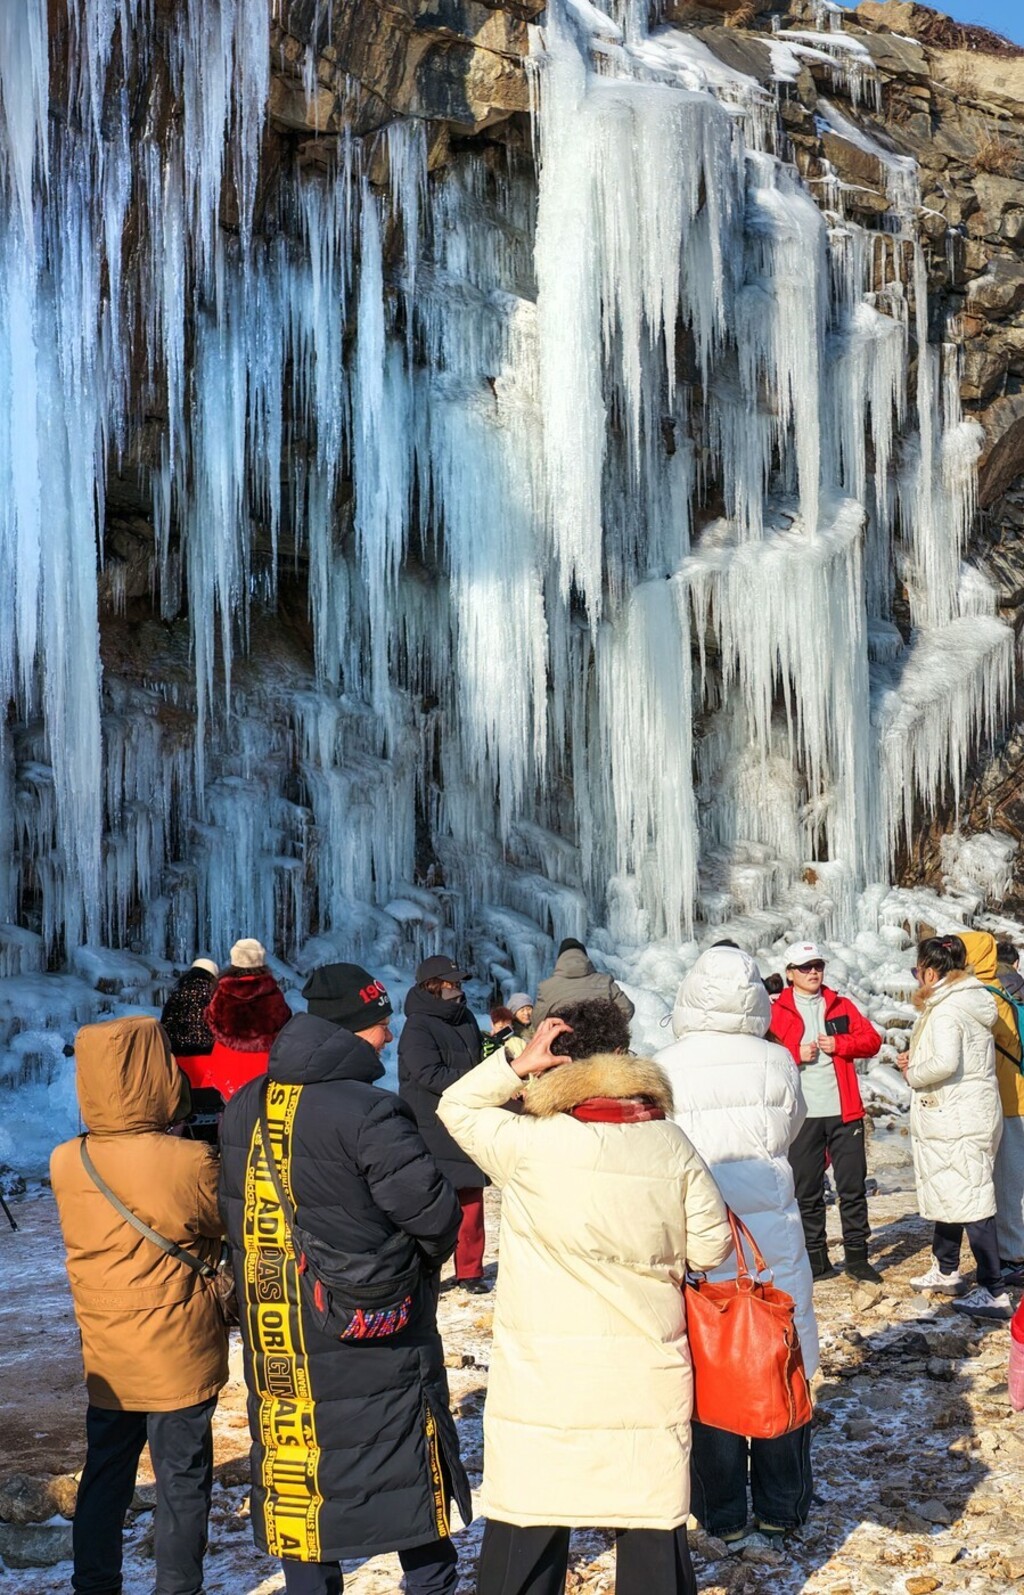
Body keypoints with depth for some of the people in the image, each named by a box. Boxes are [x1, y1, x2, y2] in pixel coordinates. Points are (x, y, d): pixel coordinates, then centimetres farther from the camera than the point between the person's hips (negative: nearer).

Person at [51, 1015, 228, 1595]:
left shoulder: (65, 1163, -7)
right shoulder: (192, 1163, -21)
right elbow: (229, 1231, -6)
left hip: (105, 1357, 5)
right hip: (180, 1356, -4)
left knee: (106, 1473, 19)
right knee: (182, 1481, 10)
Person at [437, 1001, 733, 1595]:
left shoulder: (526, 1144, -11)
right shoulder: (671, 1146, -4)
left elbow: (456, 1107, 6)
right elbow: (710, 1247, 3)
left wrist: (516, 1065, -3)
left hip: (542, 1376, -2)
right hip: (647, 1380, 2)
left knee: (527, 1527, 8)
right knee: (653, 1524, 12)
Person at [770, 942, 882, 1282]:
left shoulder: (841, 1006, 12)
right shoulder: (777, 1011, 3)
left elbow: (872, 1040, 6)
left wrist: (839, 1044, -8)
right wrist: (795, 1054, -14)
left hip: (844, 1111, 2)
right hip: (801, 1114, -2)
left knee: (853, 1186, 4)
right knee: (806, 1190, 5)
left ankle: (857, 1255, 13)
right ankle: (815, 1257, 14)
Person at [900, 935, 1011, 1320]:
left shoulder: (946, 1011, -18)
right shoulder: (971, 1003, 13)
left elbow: (944, 1063, -30)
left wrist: (913, 1074, -12)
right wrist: (917, 1062, 11)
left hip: (957, 1121, -10)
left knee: (969, 1200, -7)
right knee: (947, 1192, 21)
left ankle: (993, 1291, -5)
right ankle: (945, 1271, 35)